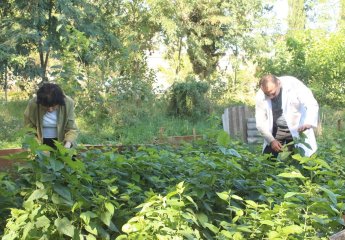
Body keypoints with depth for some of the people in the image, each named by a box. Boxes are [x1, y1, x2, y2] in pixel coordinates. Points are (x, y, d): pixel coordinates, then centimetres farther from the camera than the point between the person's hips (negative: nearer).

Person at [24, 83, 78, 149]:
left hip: (62, 142, 0)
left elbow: (72, 129, -15)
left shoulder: (68, 103, -19)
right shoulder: (33, 104, -19)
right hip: (42, 143, 0)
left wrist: (67, 145, -32)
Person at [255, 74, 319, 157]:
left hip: (297, 129, -2)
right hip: (276, 130, 2)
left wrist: (309, 123, -46)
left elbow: (312, 105, -27)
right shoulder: (260, 96, -15)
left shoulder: (294, 85, -22)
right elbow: (260, 122, -9)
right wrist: (271, 140, -21)